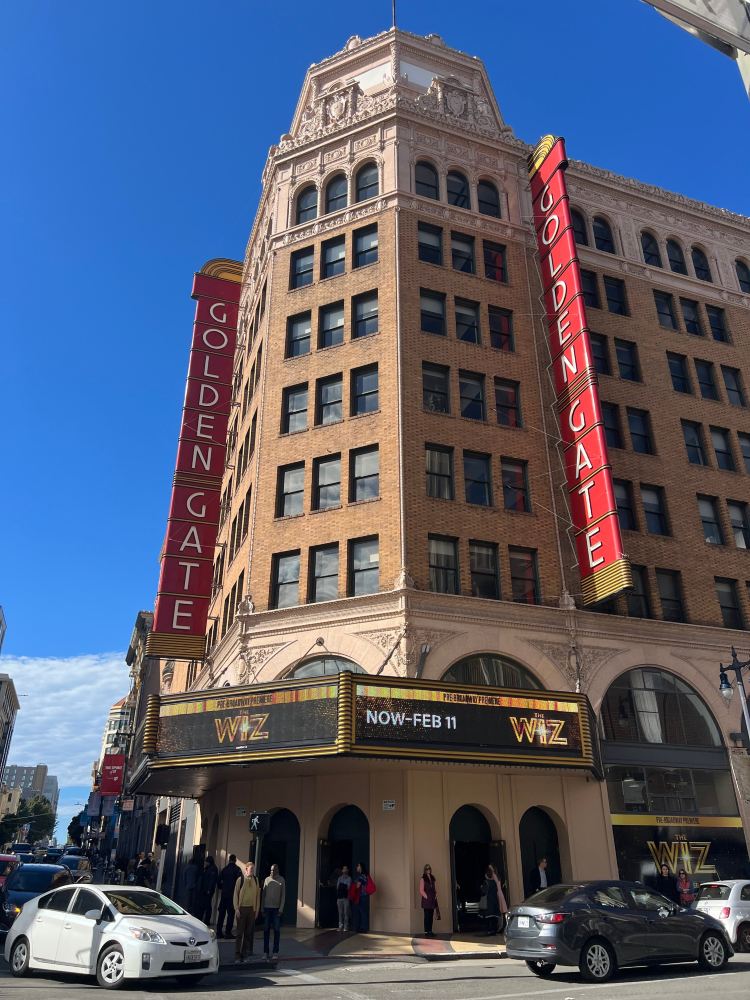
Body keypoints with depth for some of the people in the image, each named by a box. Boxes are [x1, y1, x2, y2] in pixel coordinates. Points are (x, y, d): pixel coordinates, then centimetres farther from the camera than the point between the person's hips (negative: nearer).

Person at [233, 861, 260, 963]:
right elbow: (235, 895, -2)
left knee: (248, 933, 7)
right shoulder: (240, 879, -6)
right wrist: (236, 908, -7)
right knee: (240, 933, -1)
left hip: (251, 909, 3)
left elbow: (257, 895, 9)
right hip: (242, 908, -3)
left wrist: (257, 909, 6)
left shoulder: (255, 880, 5)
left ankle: (244, 954, 16)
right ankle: (237, 956, 6)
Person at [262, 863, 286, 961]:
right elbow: (263, 894, 9)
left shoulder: (281, 880, 0)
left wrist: (281, 909, -7)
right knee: (266, 930, 4)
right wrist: (262, 908, 5)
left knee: (276, 930, 0)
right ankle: (265, 952, 10)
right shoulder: (267, 880, 5)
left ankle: (275, 952, 7)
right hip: (267, 908, 2)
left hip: (276, 908, -2)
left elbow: (283, 895, 0)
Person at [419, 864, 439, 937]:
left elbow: (435, 889, 15)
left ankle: (430, 931, 13)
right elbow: (421, 890, -8)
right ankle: (426, 932, 1)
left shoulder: (433, 878, 14)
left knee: (431, 916, 7)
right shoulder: (423, 879, -4)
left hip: (433, 900, 6)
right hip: (426, 900, -6)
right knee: (427, 916, -4)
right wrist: (427, 897, -12)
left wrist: (435, 896, 4)